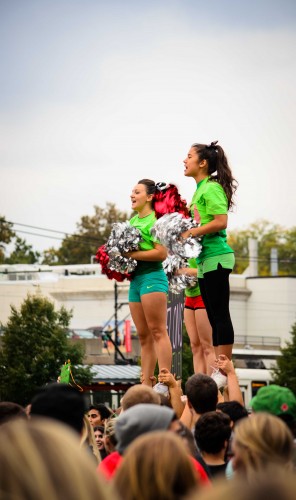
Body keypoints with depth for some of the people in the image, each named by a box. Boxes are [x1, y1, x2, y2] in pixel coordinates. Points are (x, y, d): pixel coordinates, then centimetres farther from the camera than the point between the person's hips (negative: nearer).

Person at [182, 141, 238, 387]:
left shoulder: (211, 188, -10)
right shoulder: (200, 189, 18)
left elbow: (220, 221, -20)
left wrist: (191, 233, -16)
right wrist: (185, 232, 9)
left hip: (216, 257, -10)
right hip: (205, 258, 10)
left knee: (220, 315, -9)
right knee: (214, 316, 10)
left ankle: (224, 373, -9)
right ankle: (218, 371, 13)